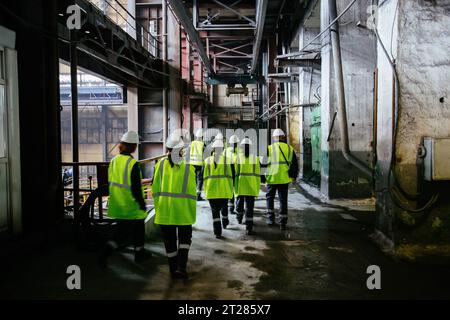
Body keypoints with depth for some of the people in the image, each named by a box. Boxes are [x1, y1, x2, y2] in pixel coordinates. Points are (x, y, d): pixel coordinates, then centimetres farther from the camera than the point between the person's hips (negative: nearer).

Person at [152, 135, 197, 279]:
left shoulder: (160, 164, -1)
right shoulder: (188, 167, -7)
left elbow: (155, 189, 1)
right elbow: (192, 192, -7)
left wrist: (157, 207, 10)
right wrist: (193, 213, 1)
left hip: (165, 211, 2)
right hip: (183, 211, -2)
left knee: (170, 240, 13)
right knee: (184, 239, 13)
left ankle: (174, 270, 21)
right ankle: (181, 267, 0)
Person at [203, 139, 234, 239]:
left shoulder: (207, 161, 3)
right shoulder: (227, 160, -2)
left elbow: (205, 177, 5)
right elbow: (230, 175, -1)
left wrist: (205, 190, 12)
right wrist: (231, 189, 7)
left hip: (211, 190, 0)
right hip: (224, 190, 0)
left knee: (215, 211, 4)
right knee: (223, 207, 23)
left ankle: (217, 232, 0)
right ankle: (225, 222, 45)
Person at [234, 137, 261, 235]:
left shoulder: (238, 157, -2)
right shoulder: (255, 157, 1)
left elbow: (235, 172, -3)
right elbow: (257, 173, 4)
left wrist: (234, 185, 6)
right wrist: (257, 187, 11)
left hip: (240, 185, 0)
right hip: (251, 186, 0)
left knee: (240, 202, 21)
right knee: (249, 206, 2)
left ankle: (239, 218, 41)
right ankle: (249, 228, -1)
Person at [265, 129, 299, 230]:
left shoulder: (269, 148, -3)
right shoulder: (290, 148, 6)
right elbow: (295, 165, 10)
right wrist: (294, 177, 21)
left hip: (272, 178, -2)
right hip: (284, 179, 2)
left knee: (270, 197, 18)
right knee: (283, 200, 8)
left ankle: (271, 218, 14)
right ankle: (283, 223, 9)